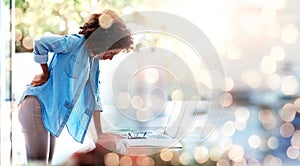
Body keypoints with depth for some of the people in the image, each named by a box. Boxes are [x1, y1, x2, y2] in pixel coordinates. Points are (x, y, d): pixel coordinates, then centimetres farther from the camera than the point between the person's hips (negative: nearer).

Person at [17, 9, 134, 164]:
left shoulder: (95, 61, 15)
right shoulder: (76, 43, -12)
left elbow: (93, 100, 19)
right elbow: (41, 43, -26)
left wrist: (100, 136, 17)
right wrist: (46, 74, -12)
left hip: (50, 115, 9)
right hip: (37, 106, -9)